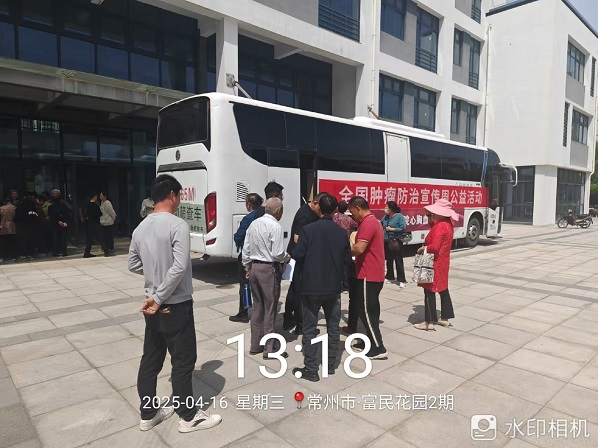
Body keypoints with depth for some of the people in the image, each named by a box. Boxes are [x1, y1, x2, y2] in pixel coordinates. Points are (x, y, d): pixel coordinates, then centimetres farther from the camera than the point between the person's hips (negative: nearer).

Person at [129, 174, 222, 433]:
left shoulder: (141, 227, 5)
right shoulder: (177, 225, -18)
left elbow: (133, 264, 14)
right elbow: (179, 268, -24)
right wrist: (159, 297, -17)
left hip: (152, 306, 8)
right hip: (176, 305, -7)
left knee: (151, 359, 17)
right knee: (183, 361, 6)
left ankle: (148, 414, 31)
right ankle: (188, 417, 21)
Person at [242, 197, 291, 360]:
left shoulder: (253, 223, 6)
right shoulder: (275, 226, -15)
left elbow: (245, 249, 10)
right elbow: (277, 254, -18)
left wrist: (248, 268, 20)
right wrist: (288, 257, 2)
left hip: (254, 267, 7)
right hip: (269, 269, -7)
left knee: (257, 306, 17)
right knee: (270, 308, 3)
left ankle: (255, 345, 27)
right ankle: (269, 349, 13)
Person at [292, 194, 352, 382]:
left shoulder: (308, 229, -11)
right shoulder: (342, 233, -1)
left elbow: (298, 256, -13)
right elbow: (347, 259, 3)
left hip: (310, 286, -3)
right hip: (333, 287, 3)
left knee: (309, 329, 7)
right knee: (333, 327, 17)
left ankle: (311, 370, 11)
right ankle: (330, 365, 27)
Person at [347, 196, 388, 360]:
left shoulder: (368, 223, -17)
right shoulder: (373, 221, 17)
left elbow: (359, 248, -26)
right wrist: (351, 251, 9)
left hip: (368, 275, -10)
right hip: (374, 274, 10)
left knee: (365, 311, -4)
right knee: (370, 310, 16)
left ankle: (378, 348, 1)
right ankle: (370, 342, 25)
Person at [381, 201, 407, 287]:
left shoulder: (399, 216, -10)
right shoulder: (385, 217, 8)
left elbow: (403, 228, -18)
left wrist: (391, 229, -16)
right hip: (387, 241, 6)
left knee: (398, 261, -4)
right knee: (389, 260, 16)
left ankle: (402, 280, 0)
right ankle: (389, 277, 30)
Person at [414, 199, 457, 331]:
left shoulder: (440, 226, -23)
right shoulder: (448, 224, 7)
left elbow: (435, 246, -30)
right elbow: (433, 226, 20)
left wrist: (422, 249, -14)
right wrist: (430, 217, 5)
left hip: (435, 263, -10)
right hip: (443, 262, 10)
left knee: (429, 291, -3)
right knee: (443, 289, 16)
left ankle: (429, 322, 1)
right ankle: (445, 318, 25)